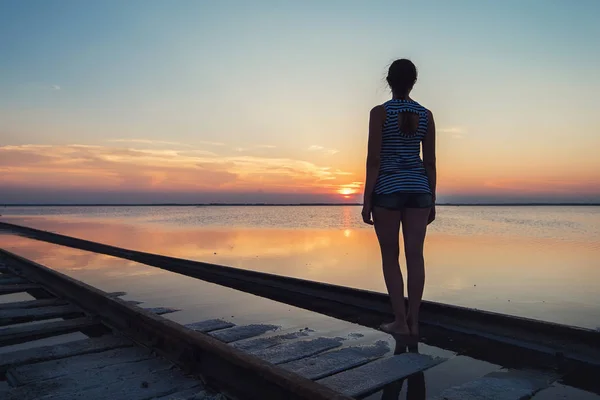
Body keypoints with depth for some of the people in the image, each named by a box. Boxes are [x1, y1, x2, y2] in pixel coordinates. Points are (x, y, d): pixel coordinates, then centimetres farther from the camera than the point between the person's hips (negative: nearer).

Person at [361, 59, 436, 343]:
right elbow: (430, 162, 7)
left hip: (387, 189, -4)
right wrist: (432, 200, 13)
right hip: (418, 189, 4)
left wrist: (366, 200, -6)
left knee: (390, 257, 6)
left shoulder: (379, 112, -6)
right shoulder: (426, 114, 7)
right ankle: (413, 322, 10)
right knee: (415, 256, 5)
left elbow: (373, 160, -10)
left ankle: (400, 321, 7)